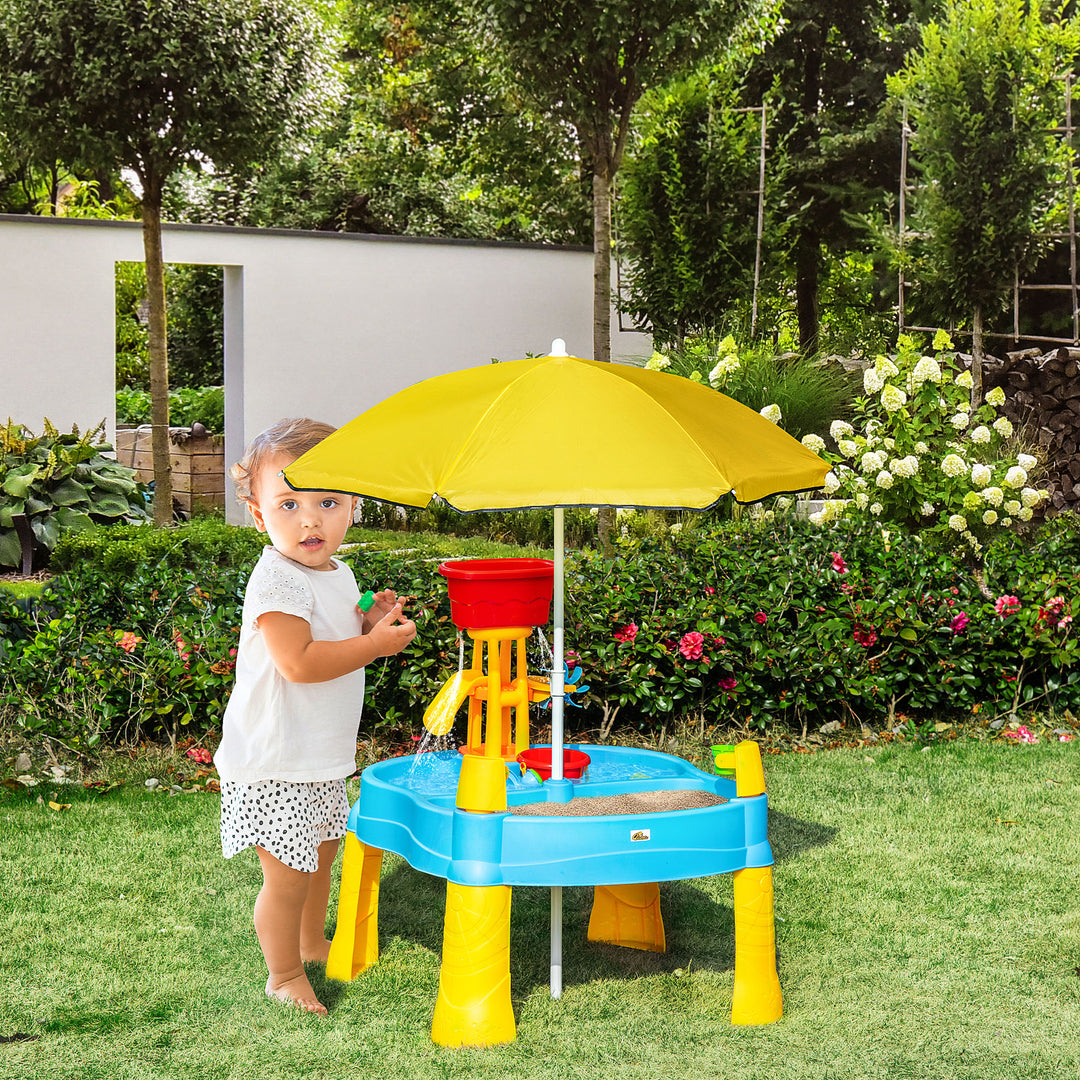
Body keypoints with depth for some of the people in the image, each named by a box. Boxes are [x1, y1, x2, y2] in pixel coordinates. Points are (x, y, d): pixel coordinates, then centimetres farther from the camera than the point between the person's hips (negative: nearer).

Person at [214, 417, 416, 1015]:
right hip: (276, 763, -9)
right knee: (287, 873, -1)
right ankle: (284, 975, 17)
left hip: (323, 758, 9)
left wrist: (372, 623, 1)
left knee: (321, 854, 26)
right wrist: (374, 644, -25)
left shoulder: (339, 574, 6)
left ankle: (313, 942, 47)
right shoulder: (276, 581, -23)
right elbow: (299, 662, -30)